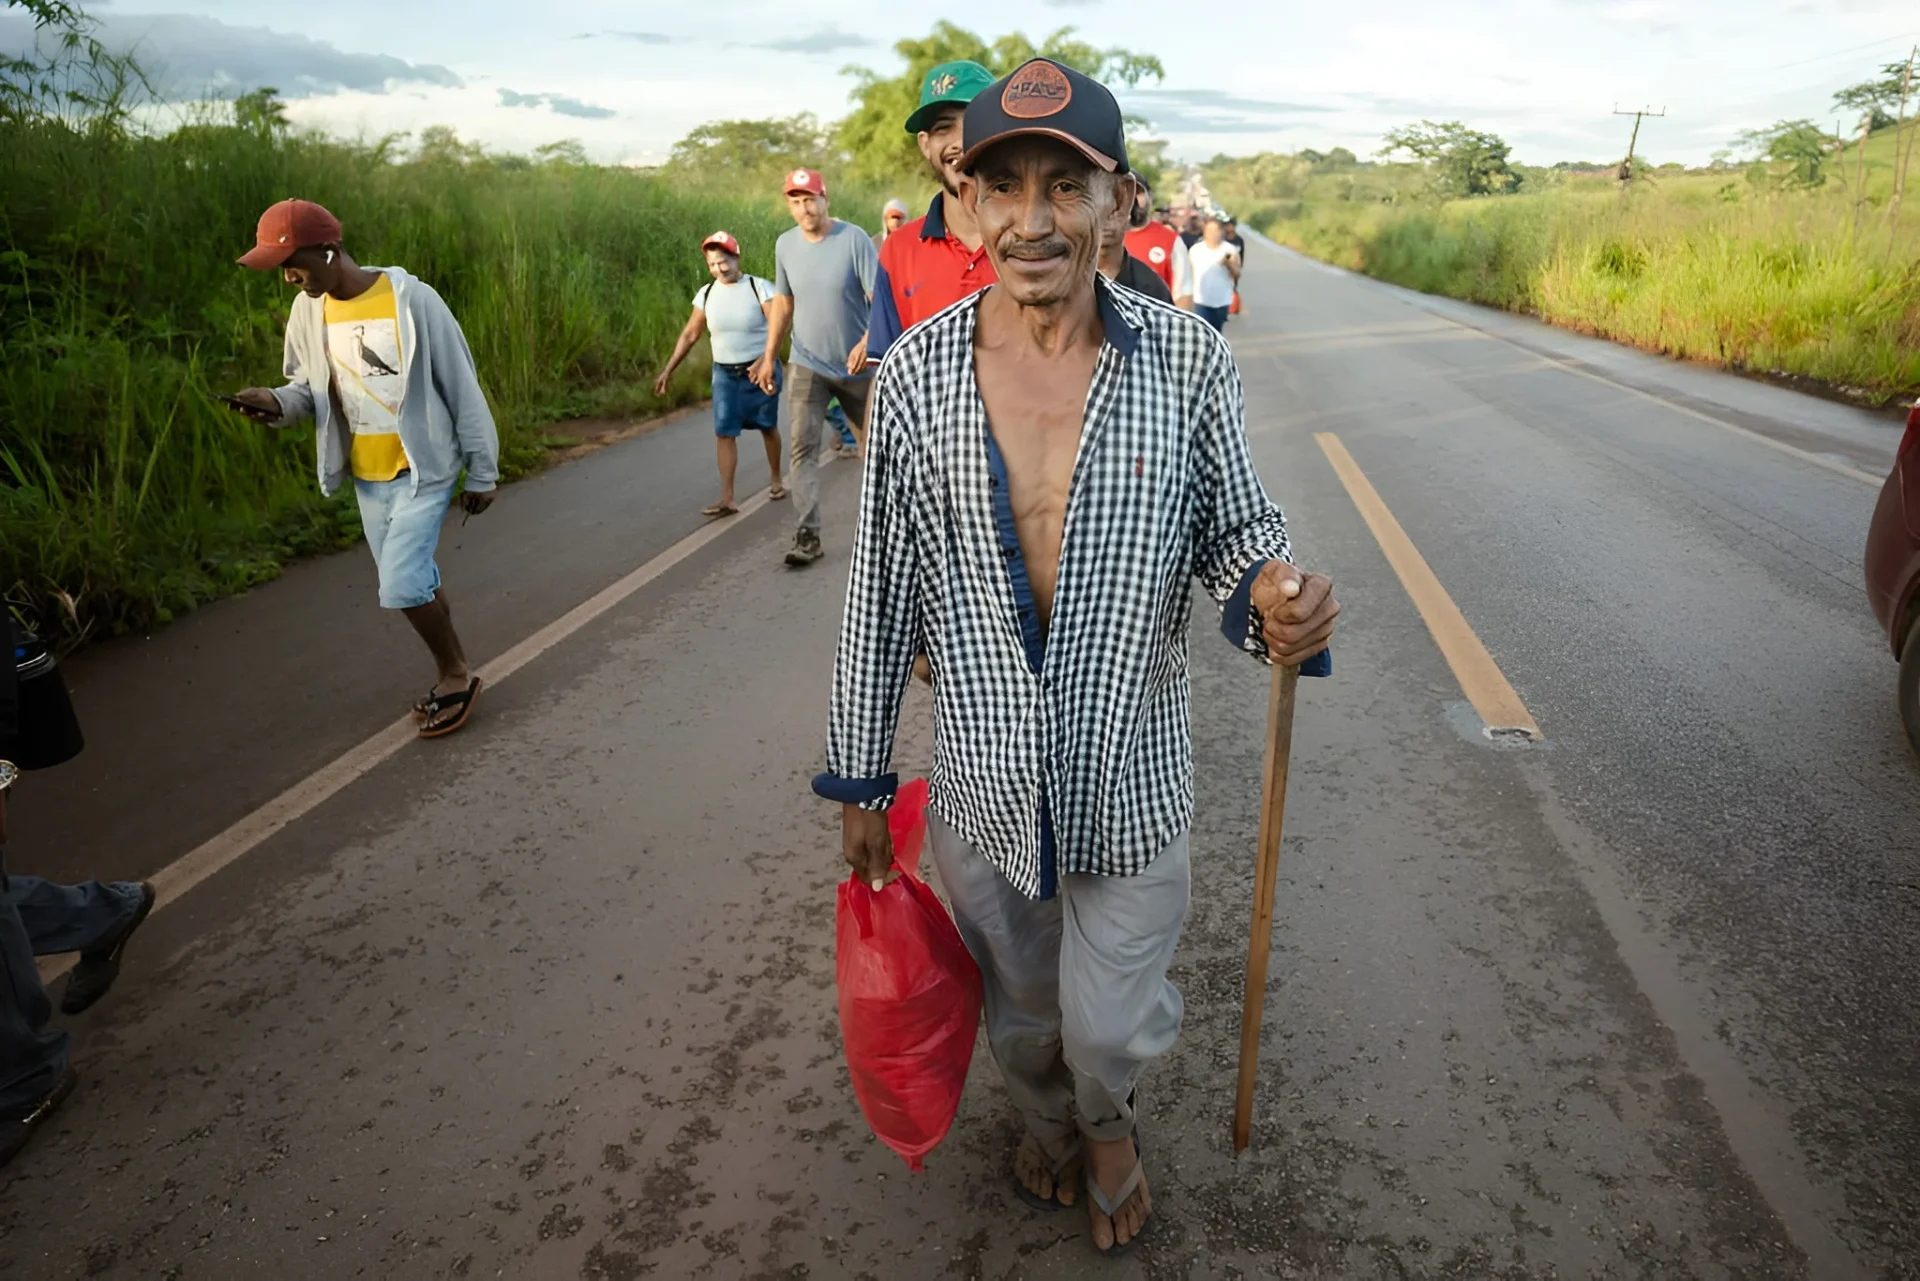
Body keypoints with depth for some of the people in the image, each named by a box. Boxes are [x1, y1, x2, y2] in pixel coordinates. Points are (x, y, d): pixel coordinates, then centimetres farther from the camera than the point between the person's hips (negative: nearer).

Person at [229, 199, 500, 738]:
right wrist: (280, 402, -13)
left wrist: (482, 472, -7)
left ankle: (457, 673, 7)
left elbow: (461, 387, -11)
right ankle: (452, 674, 31)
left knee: (401, 585, -15)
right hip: (366, 477, 6)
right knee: (412, 583, 14)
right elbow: (310, 386, 12)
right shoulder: (308, 310, 0)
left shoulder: (411, 298, -17)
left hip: (422, 470, -6)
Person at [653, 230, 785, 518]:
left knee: (768, 427, 12)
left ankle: (776, 480, 33)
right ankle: (727, 499, -5)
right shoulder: (706, 294, 1)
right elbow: (690, 334, 7)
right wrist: (668, 370, 4)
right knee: (724, 432, -5)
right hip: (724, 373, 3)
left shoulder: (759, 287, -11)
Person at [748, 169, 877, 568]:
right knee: (802, 447, -11)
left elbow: (879, 296, -16)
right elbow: (783, 303, 11)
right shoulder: (785, 244, 2)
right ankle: (807, 535, -12)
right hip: (807, 363, 2)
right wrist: (769, 356, 9)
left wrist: (869, 341, -33)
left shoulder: (854, 239, -11)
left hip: (856, 365, -2)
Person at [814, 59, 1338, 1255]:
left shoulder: (1189, 360, -12)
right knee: (1021, 1009, 24)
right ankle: (1047, 1118, 61)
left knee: (1110, 1029, 15)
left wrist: (1275, 594, -26)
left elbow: (1232, 524, 0)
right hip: (983, 784, 1)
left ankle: (1109, 1120, 54)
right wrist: (860, 778, 4)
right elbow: (882, 589, -2)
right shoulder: (915, 370, -9)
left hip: (1132, 780, -1)